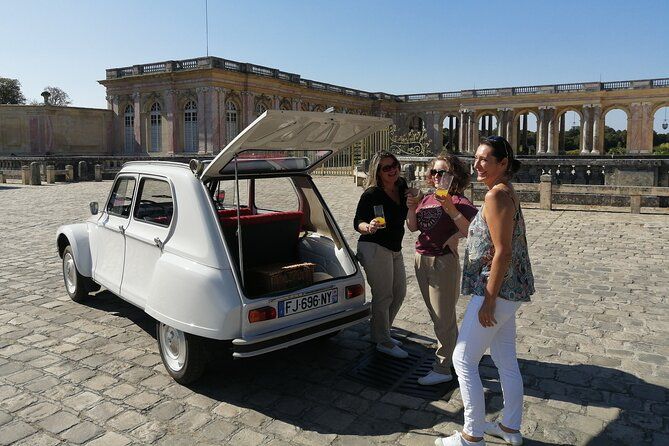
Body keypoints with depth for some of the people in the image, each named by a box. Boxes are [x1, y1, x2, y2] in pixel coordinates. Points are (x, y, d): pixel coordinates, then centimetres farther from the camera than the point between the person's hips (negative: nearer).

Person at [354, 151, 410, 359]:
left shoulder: (402, 186, 4)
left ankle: (379, 333, 33)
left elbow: (408, 214, 18)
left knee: (399, 293, 16)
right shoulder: (371, 194, -15)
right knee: (383, 296, -2)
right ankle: (384, 343, 14)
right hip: (375, 248, -8)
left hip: (395, 249, 8)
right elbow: (357, 221, -15)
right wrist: (368, 227, -37)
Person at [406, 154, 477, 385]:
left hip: (443, 262, -8)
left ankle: (443, 368, 11)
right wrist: (412, 208, -5)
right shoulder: (427, 198, 10)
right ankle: (453, 351, 39)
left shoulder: (458, 201, -12)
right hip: (421, 259, 8)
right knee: (436, 314, 20)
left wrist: (450, 208, -32)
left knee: (443, 317, 1)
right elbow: (413, 227, 11)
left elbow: (470, 230, -26)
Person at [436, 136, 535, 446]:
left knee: (463, 359, 0)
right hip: (509, 292, 10)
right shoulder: (508, 193, 12)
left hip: (496, 291, -10)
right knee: (506, 362, 18)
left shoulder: (496, 195, -18)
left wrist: (488, 300, -20)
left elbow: (502, 252, -22)